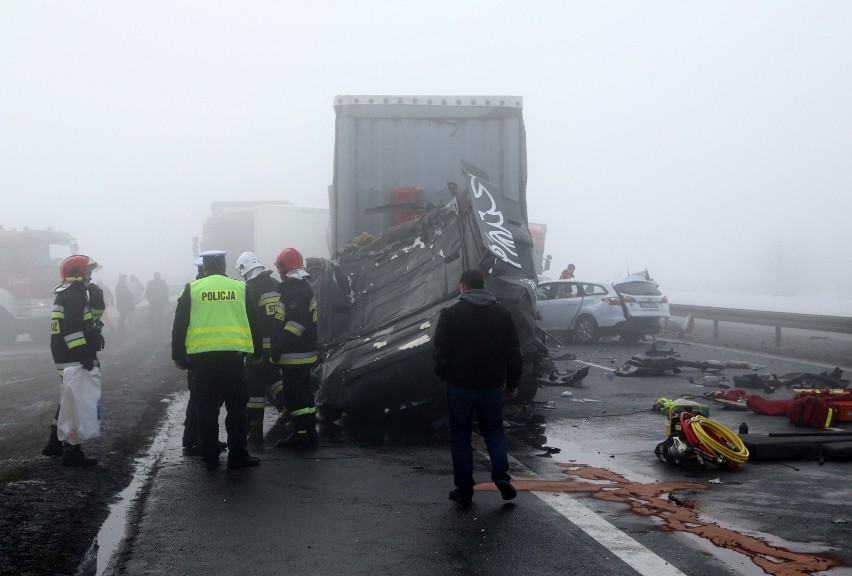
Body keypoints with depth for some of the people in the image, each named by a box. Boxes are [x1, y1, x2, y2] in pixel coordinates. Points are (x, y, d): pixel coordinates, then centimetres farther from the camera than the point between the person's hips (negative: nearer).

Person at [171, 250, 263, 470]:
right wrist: (257, 352, 20)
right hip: (233, 355, 0)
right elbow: (254, 323, 11)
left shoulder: (192, 289, 5)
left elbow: (179, 326, 5)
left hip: (201, 357, 0)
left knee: (207, 409, 7)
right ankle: (237, 456, 9)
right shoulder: (240, 288, 7)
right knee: (236, 408, 8)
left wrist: (178, 356, 12)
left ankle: (210, 458, 11)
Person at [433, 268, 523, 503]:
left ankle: (464, 489, 10)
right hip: (491, 385, 2)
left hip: (460, 386, -2)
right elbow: (514, 353, 6)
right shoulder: (502, 314, 4)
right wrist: (512, 382, 15)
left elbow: (441, 351, -7)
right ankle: (501, 475, -2)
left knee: (460, 436, 9)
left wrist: (443, 375, 10)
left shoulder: (451, 314, -6)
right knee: (494, 430, 17)